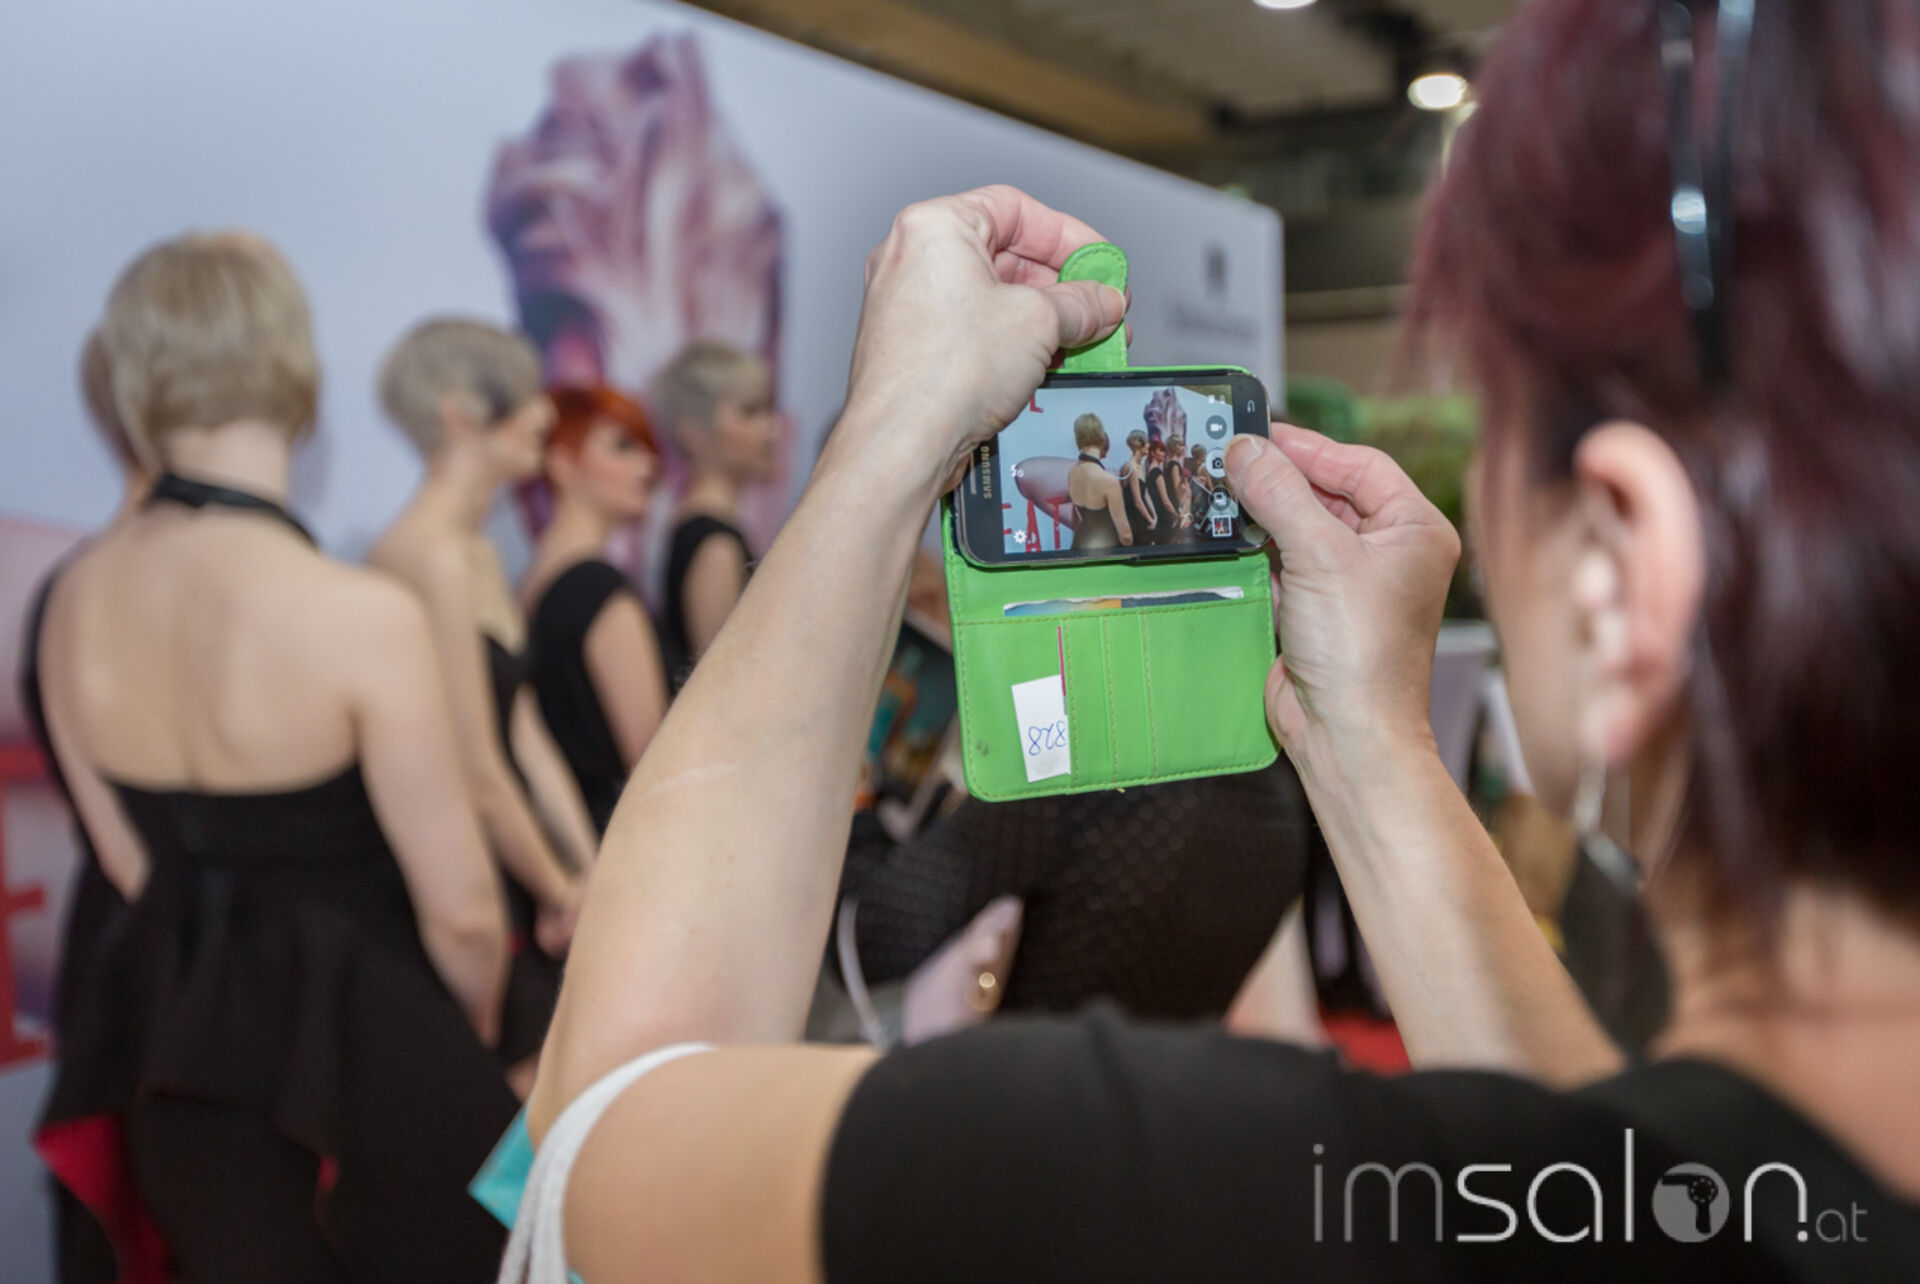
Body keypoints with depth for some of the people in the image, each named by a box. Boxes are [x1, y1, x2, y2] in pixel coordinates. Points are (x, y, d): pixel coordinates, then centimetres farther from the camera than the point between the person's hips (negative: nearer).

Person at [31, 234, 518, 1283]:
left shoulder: (76, 599, -3)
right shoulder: (359, 616, -23)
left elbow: (136, 864, 9)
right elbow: (461, 912, -15)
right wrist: (470, 1039, 5)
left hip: (176, 1052, 6)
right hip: (361, 1047, -6)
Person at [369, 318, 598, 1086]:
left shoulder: (480, 555, 13)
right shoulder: (429, 559, -19)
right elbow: (478, 775, -19)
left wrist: (590, 875, 7)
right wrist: (561, 890, -6)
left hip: (517, 895, 9)